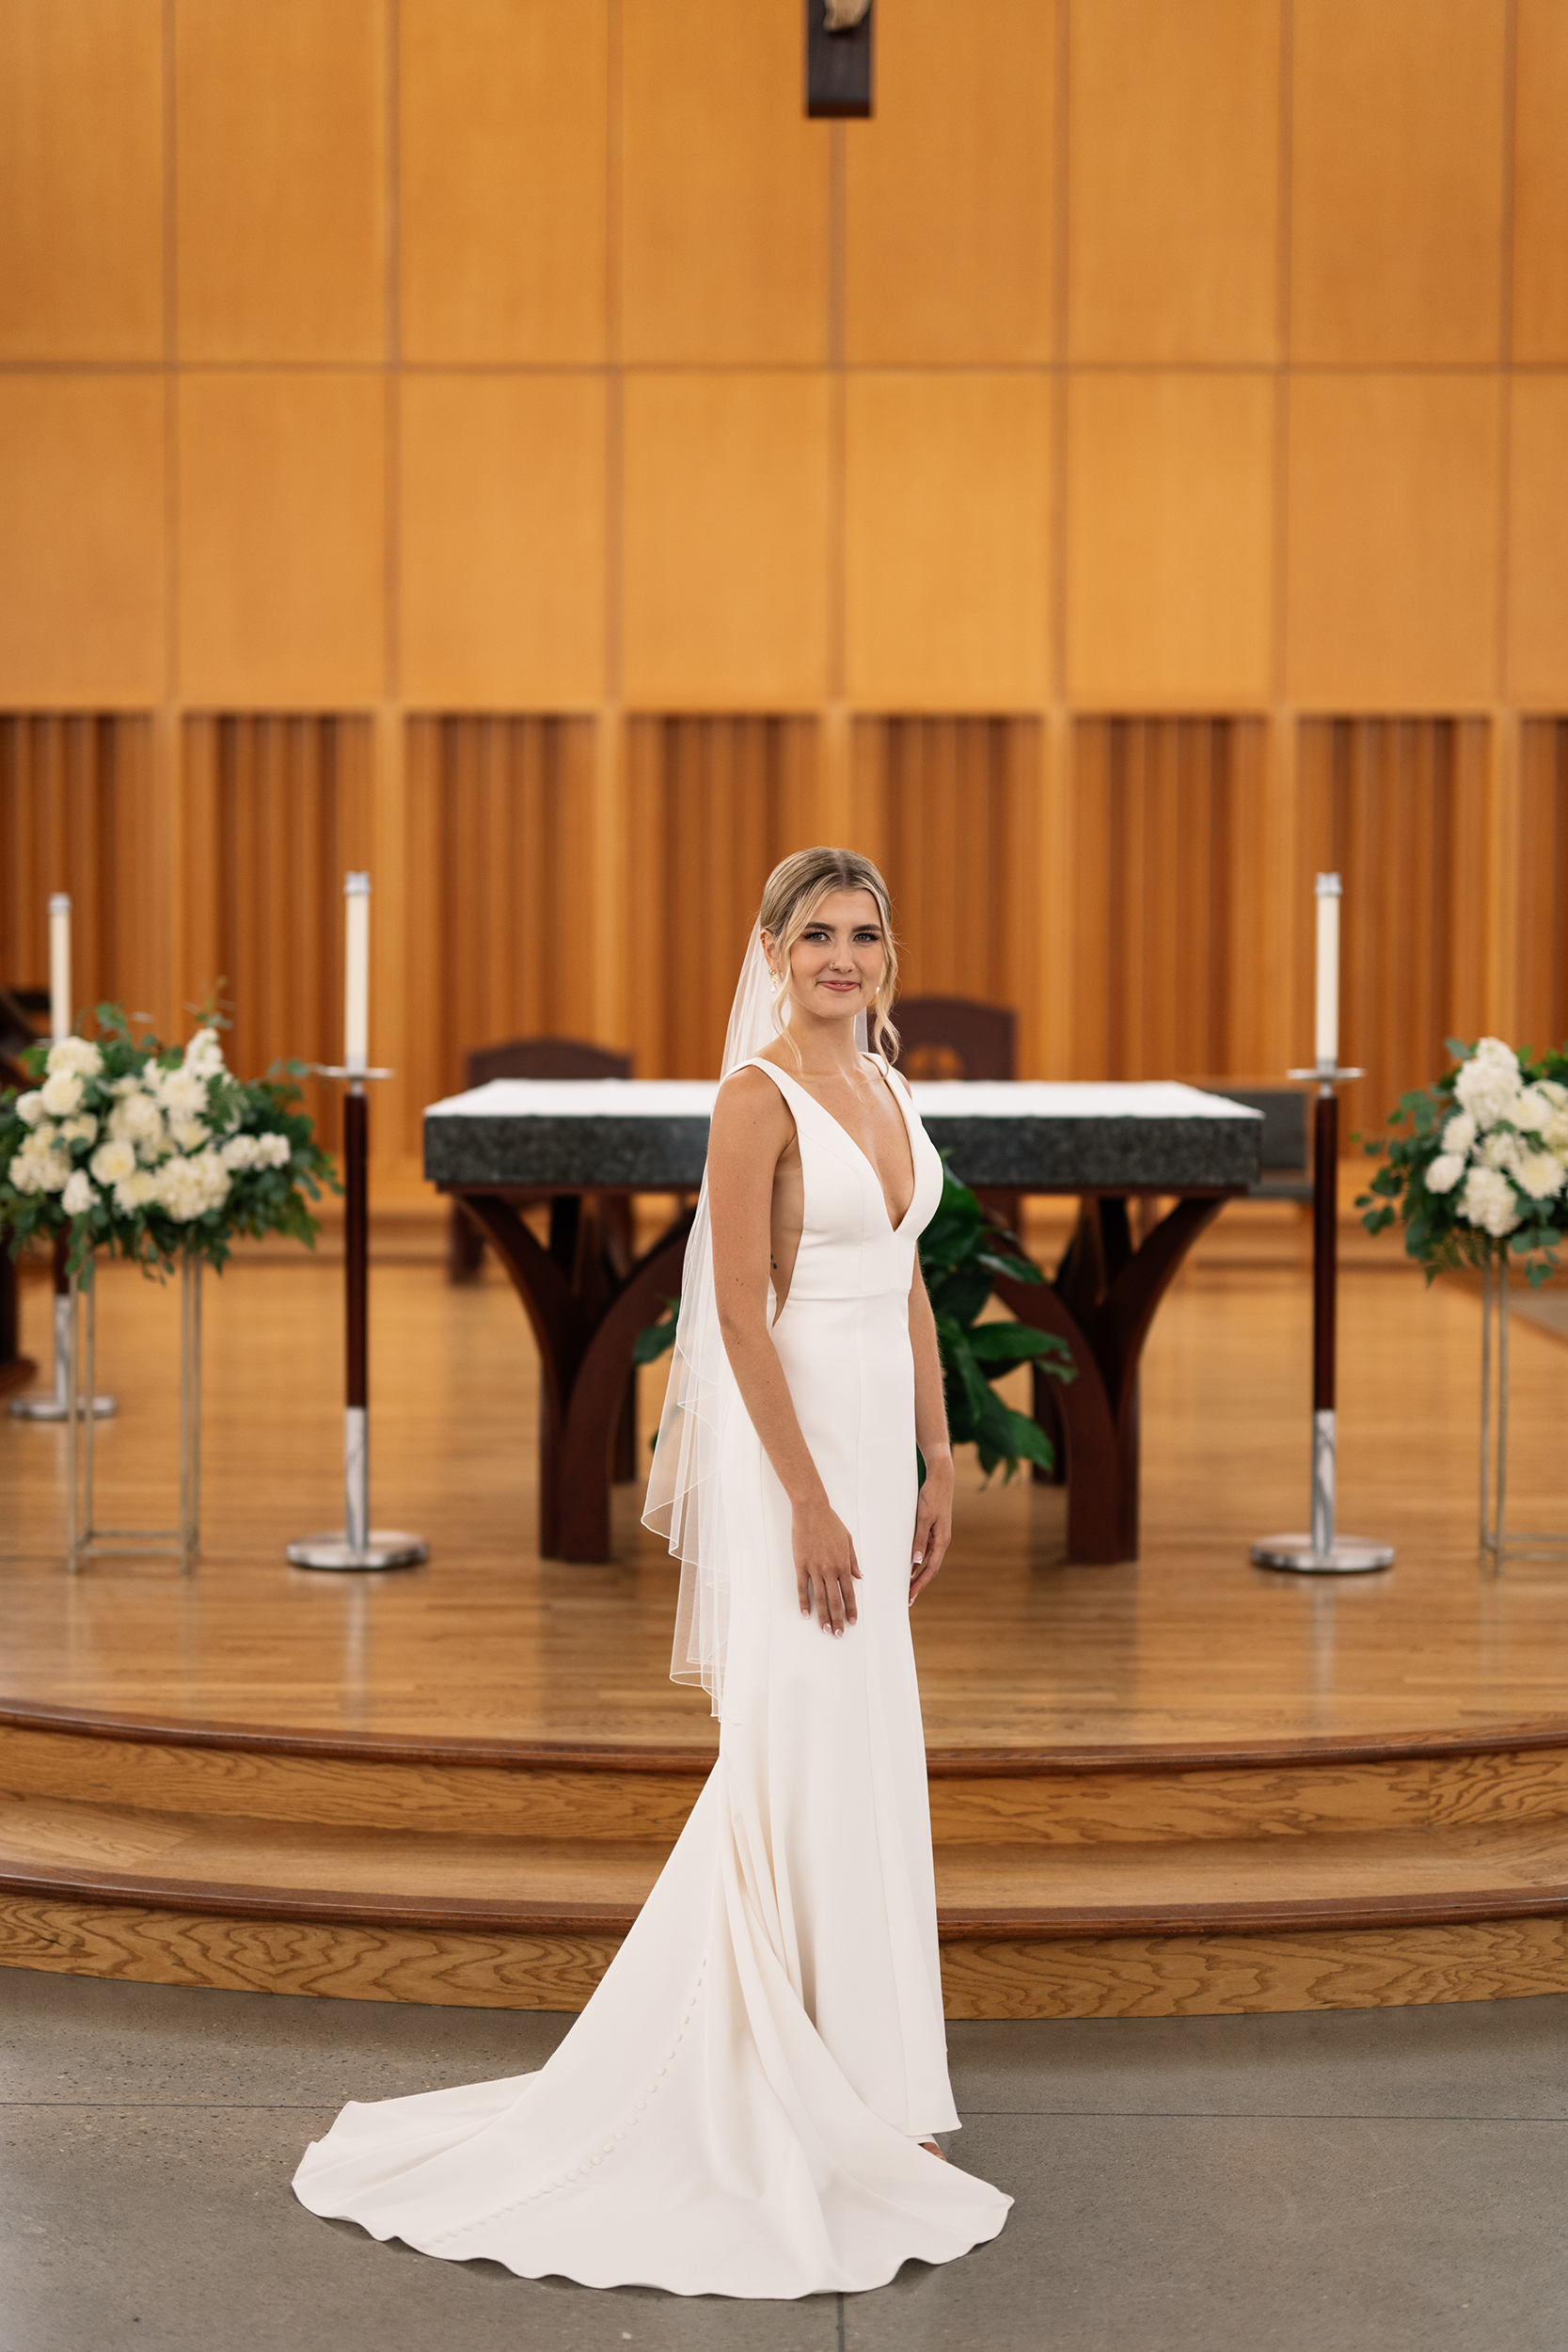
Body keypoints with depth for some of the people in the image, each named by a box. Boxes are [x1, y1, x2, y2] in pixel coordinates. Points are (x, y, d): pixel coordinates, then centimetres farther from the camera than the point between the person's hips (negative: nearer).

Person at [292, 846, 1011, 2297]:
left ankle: (855, 2063, 27)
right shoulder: (759, 1097, -12)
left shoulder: (887, 1089, 13)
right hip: (791, 1441, -8)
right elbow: (742, 1316, -16)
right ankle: (820, 2084, 9)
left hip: (879, 1439, 8)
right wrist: (813, 1503, -19)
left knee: (863, 1750, 14)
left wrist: (936, 1463, 14)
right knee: (808, 1752, -3)